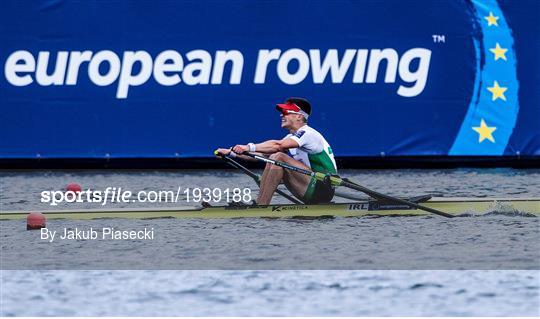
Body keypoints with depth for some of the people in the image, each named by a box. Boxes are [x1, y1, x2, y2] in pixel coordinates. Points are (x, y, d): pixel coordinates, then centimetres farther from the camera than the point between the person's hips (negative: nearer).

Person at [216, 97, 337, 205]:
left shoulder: (308, 134, -12)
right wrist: (231, 152, 4)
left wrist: (250, 147, -33)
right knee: (273, 158, 3)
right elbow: (261, 154, 11)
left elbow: (278, 146, -28)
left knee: (278, 158, -20)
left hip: (323, 189, -9)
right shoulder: (291, 138, 17)